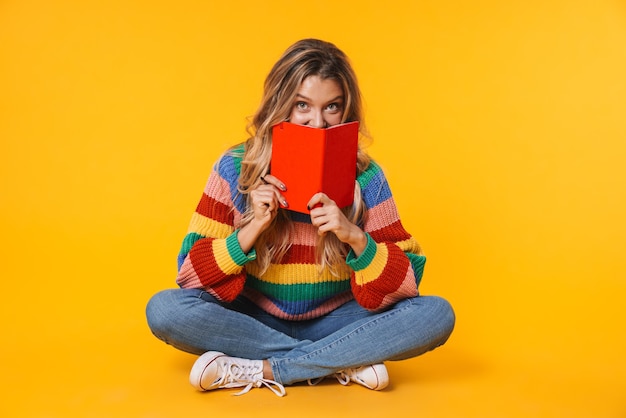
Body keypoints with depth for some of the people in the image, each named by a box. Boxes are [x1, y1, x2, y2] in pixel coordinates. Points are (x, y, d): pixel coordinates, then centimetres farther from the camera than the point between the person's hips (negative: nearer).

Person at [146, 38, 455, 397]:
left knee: (436, 315, -22)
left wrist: (356, 237, -27)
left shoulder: (365, 177, -10)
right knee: (164, 309, -26)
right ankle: (343, 364, -18)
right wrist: (253, 228, -25)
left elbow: (406, 284, -9)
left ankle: (261, 370, -20)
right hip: (254, 321, 1)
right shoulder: (236, 168, -10)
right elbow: (192, 273, -10)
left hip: (332, 323, 0)